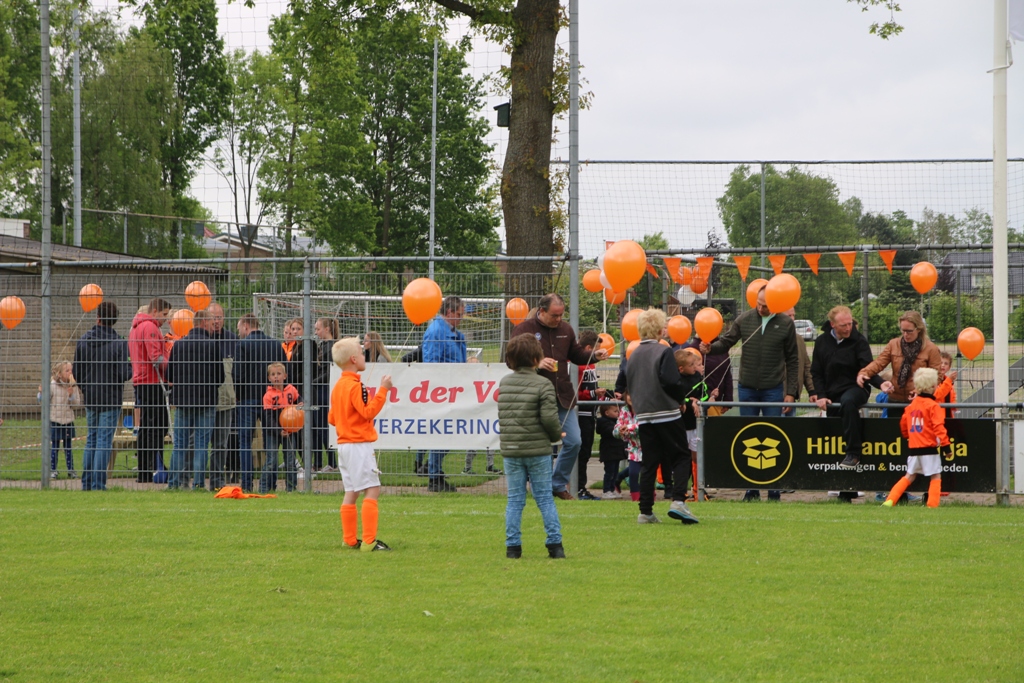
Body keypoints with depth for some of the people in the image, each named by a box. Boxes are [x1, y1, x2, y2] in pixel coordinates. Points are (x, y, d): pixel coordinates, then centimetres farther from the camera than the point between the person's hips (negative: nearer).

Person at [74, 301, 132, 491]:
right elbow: (123, 374, -17)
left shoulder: (83, 342, 1)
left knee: (91, 438, 15)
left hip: (90, 398, 5)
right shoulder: (119, 344, -14)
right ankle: (98, 483, -3)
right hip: (111, 399, -4)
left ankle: (87, 482, 15)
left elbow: (77, 372, 6)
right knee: (104, 440, -1)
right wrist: (131, 367, 5)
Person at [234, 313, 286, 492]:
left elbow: (237, 374, -12)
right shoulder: (276, 344, 6)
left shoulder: (242, 345, -8)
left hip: (248, 398, -4)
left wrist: (238, 394, 2)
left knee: (245, 442, 1)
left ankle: (247, 484, -4)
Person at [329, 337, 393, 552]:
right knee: (372, 490, -10)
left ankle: (349, 540, 13)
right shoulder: (355, 386, -15)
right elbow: (368, 412, -20)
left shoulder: (337, 387, 13)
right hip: (359, 444, -10)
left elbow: (332, 418, 17)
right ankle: (369, 540, -16)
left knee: (352, 492, 12)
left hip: (344, 444, 10)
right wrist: (382, 390, -18)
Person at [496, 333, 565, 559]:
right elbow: (549, 417, -16)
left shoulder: (504, 383, 5)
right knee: (545, 498, 5)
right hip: (538, 450, -3)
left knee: (515, 499, 8)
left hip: (510, 450, 3)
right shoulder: (543, 384, -10)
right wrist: (557, 435, 4)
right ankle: (555, 544, 5)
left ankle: (513, 547, 5)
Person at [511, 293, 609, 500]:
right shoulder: (524, 329, -6)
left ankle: (559, 484, 19)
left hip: (564, 397, 5)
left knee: (574, 442, 3)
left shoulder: (565, 329, 11)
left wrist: (594, 356, 1)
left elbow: (577, 355, 20)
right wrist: (536, 364, -26)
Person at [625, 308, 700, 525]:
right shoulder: (663, 352, -10)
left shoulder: (633, 356, 11)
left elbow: (629, 386, 15)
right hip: (667, 413, -6)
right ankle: (678, 501, -15)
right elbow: (672, 383, -17)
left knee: (649, 463, 8)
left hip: (643, 416, 6)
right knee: (681, 458, 2)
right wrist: (689, 388, 1)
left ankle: (645, 511, 4)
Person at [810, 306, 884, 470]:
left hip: (855, 387, -5)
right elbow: (816, 372, 8)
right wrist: (821, 395, -5)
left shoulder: (858, 340, -7)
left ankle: (853, 453, -38)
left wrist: (880, 383, -36)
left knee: (848, 402, -38)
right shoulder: (822, 342, 4)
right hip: (832, 393, 5)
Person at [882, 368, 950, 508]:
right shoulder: (933, 405, -10)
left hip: (913, 448, 6)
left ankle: (890, 500, 7)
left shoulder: (911, 405, 9)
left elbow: (903, 424, 18)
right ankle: (932, 505, -6)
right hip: (929, 449, -6)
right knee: (936, 476, 3)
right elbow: (939, 428, -18)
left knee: (909, 476, 16)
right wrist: (945, 446, -17)